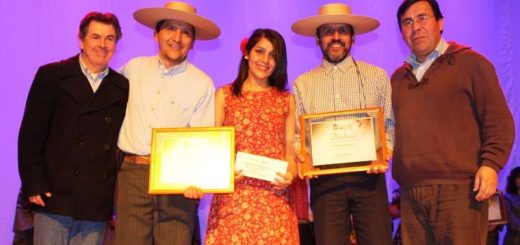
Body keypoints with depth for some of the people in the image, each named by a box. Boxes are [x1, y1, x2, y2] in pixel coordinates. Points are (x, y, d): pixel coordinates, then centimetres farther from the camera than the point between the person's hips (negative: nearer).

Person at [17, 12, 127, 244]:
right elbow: (30, 133, 0)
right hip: (54, 196, -2)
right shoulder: (51, 76, 3)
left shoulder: (123, 87, 9)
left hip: (97, 205, 2)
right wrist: (33, 185, -7)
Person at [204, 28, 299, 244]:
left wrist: (290, 174, -8)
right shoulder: (224, 95, 10)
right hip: (233, 194, -1)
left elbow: (289, 148, 11)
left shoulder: (286, 99, 14)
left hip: (274, 197, 1)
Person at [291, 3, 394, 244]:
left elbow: (390, 125, 7)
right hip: (324, 179, 1)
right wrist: (301, 156, -10)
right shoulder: (302, 84, 10)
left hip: (368, 176, 0)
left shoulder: (377, 77, 8)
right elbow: (295, 135, 9)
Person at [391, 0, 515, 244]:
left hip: (460, 188, -4)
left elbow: (499, 120, -2)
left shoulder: (469, 63, 4)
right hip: (410, 194, 5)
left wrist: (491, 163, -13)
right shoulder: (398, 77, 18)